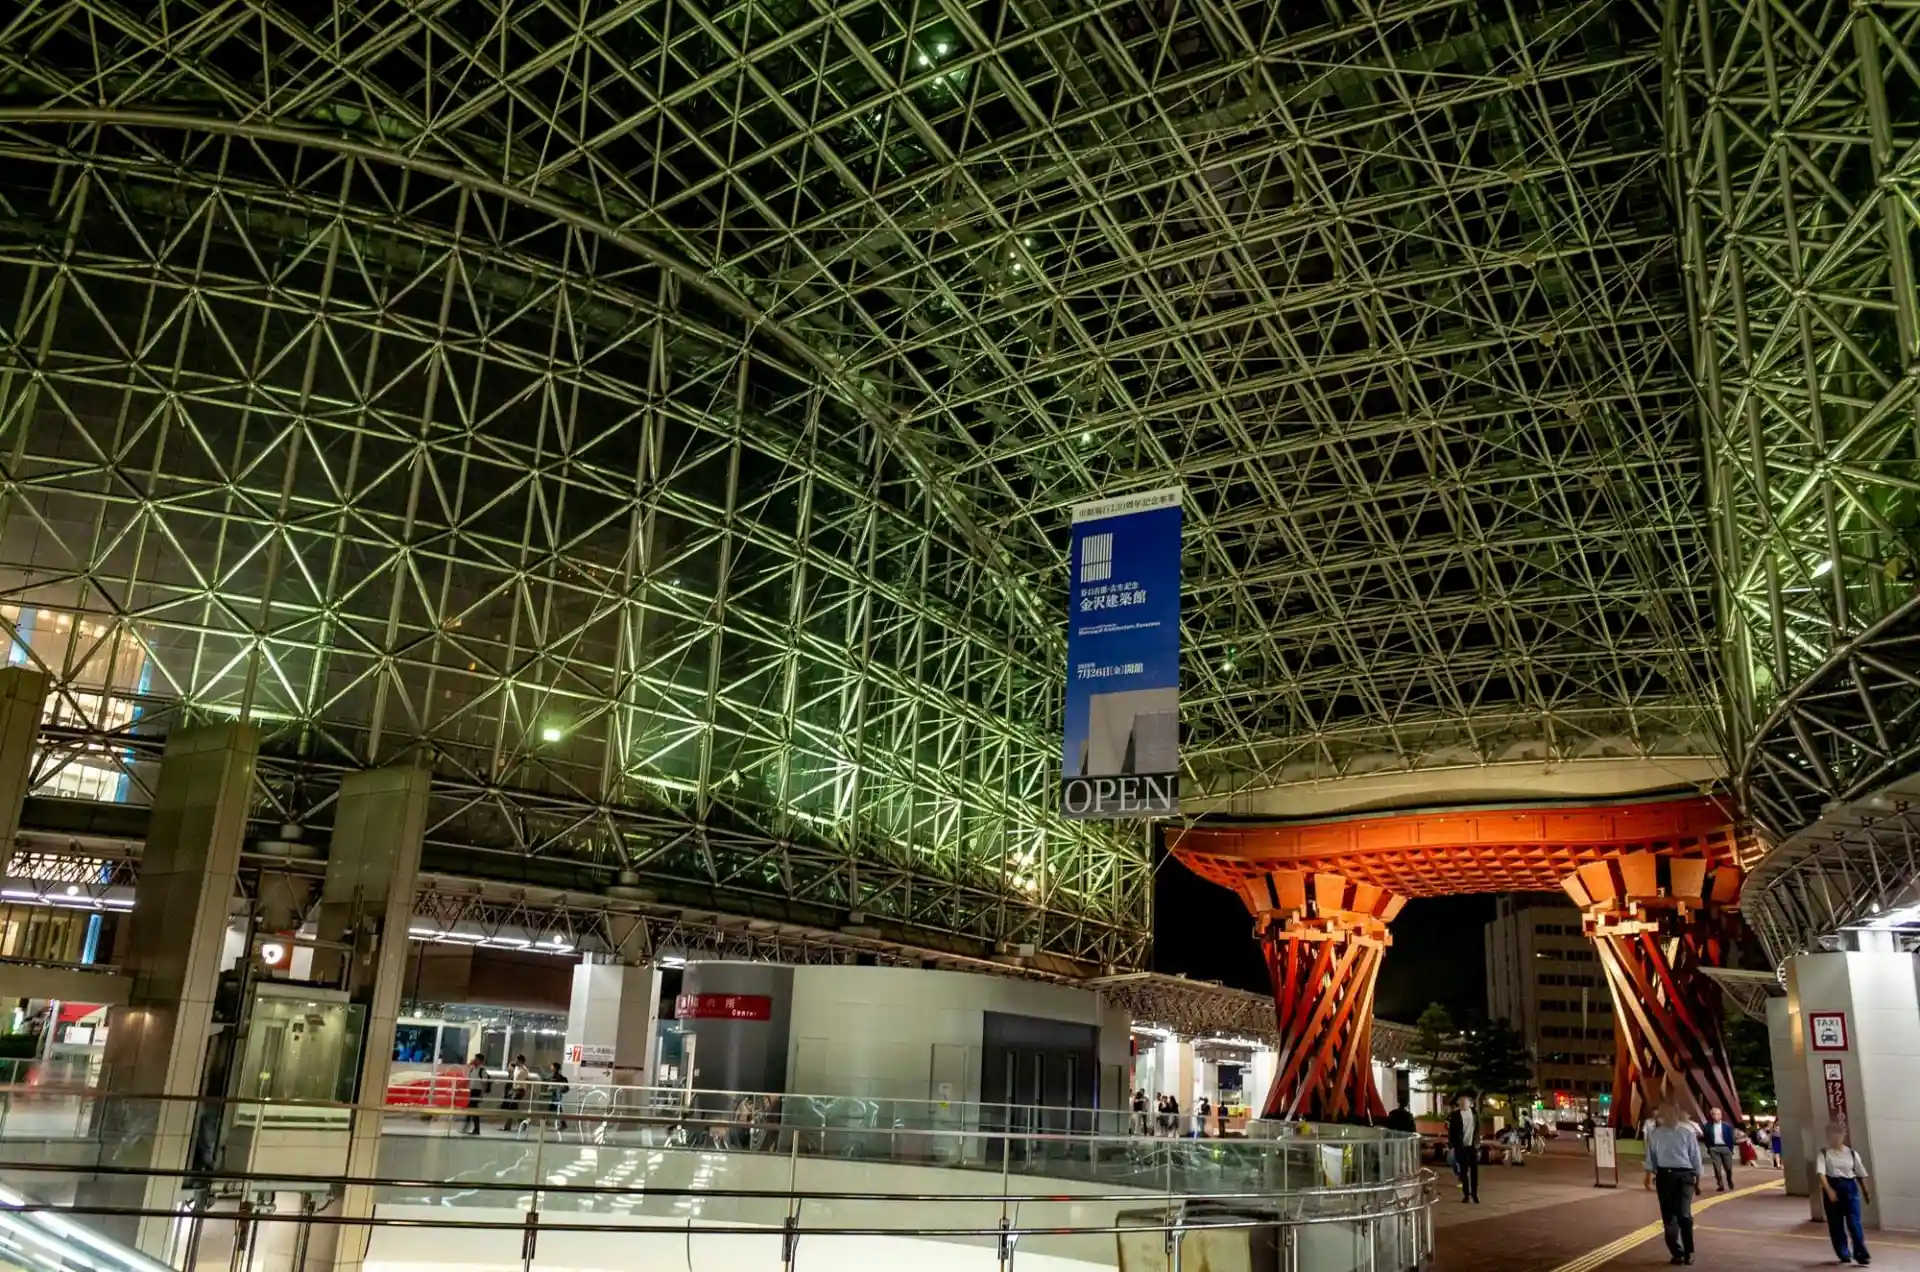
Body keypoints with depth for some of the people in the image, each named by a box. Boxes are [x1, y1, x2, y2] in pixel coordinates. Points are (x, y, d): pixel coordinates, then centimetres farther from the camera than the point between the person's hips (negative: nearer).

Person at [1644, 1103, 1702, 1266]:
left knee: (1684, 1214, -12)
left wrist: (1697, 1181, 7)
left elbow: (1695, 1158, 4)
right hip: (1664, 1175, 3)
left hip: (1684, 1176, -3)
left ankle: (1688, 1251, 7)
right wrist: (1649, 1177, 5)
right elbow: (1651, 1157, 11)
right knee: (1668, 1216, 7)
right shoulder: (1655, 1134, 5)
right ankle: (1677, 1252, 21)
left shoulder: (1687, 1134, -1)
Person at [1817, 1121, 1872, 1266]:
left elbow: (1861, 1174, 13)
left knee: (1854, 1221, -10)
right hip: (1832, 1187, 0)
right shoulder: (1824, 1153, -4)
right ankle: (1844, 1254, 18)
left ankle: (1861, 1254, -4)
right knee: (1836, 1223, 5)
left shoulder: (1852, 1153, 4)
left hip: (1850, 1187, 0)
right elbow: (1821, 1173, -15)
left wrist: (1865, 1192, 15)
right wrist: (1829, 1190, -27)